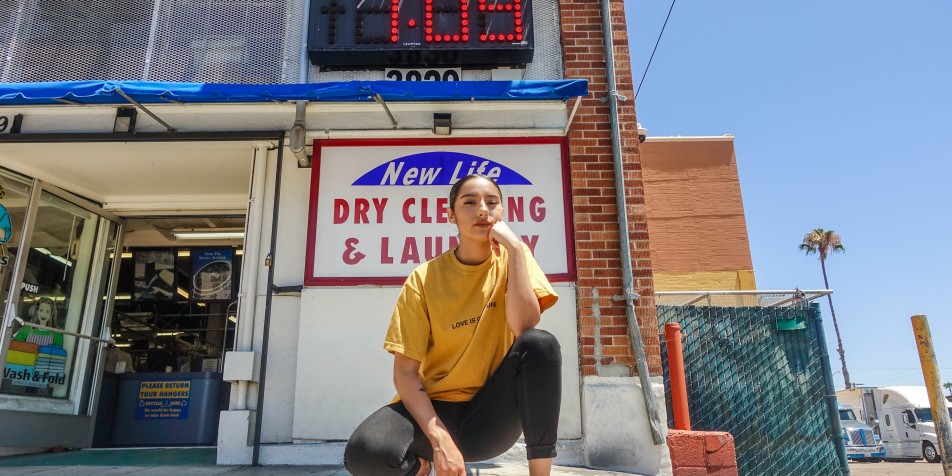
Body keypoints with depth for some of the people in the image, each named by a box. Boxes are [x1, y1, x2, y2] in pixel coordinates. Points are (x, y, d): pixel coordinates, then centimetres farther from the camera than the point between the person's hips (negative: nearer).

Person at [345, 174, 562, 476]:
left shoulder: (511, 259, -3)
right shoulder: (424, 278, -7)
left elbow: (524, 327, -21)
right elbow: (404, 372, -10)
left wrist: (515, 248, -22)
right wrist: (440, 438, -22)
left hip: (493, 412, 0)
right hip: (436, 407, 0)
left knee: (540, 344, -28)